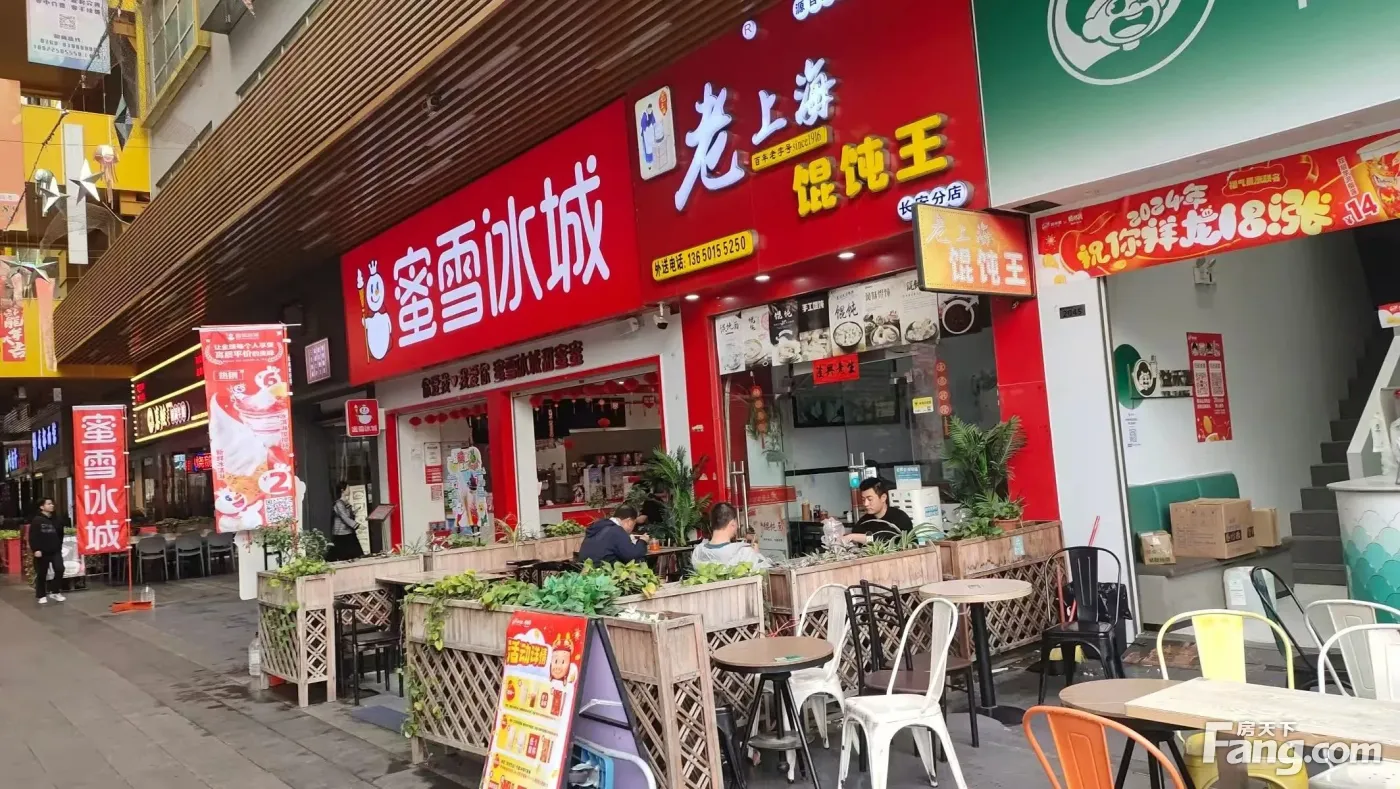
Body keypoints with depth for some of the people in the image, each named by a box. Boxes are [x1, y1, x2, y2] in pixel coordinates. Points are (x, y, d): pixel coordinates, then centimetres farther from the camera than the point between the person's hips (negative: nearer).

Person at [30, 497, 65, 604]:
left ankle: (56, 592, 5)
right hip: (42, 552, -4)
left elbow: (60, 534, 17)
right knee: (41, 574, 5)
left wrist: (59, 547, 12)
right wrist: (35, 549, -19)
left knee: (60, 569, -9)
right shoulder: (37, 520, -8)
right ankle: (41, 595, 17)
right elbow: (32, 537, -13)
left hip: (55, 551, 4)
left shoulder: (55, 520, 10)